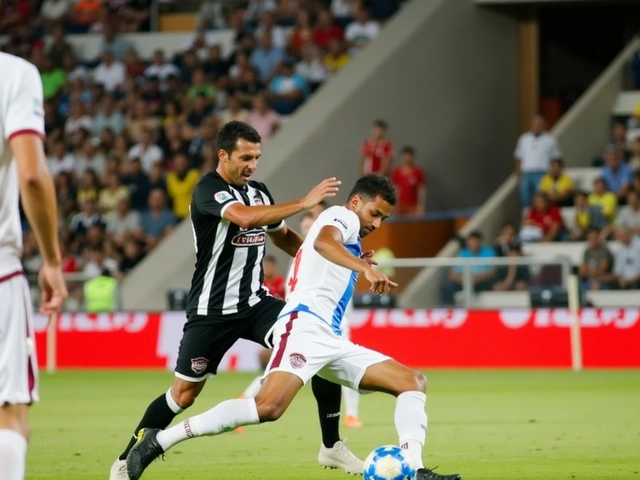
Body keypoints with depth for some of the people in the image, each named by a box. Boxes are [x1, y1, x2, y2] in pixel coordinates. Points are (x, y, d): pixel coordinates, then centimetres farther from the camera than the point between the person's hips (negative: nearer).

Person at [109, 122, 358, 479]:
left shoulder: (259, 191, 7)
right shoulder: (209, 190, -15)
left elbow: (284, 237, 23)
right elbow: (245, 218, -35)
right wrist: (305, 202, -35)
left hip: (255, 302, 6)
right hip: (212, 311, -6)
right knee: (185, 392, -2)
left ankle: (332, 446, -2)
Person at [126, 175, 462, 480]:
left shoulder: (348, 237, 31)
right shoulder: (342, 217, 4)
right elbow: (322, 242, -23)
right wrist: (365, 268, -36)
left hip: (330, 340, 11)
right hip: (305, 325, -11)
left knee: (413, 382, 5)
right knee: (269, 407, -30)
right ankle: (159, 441, -25)